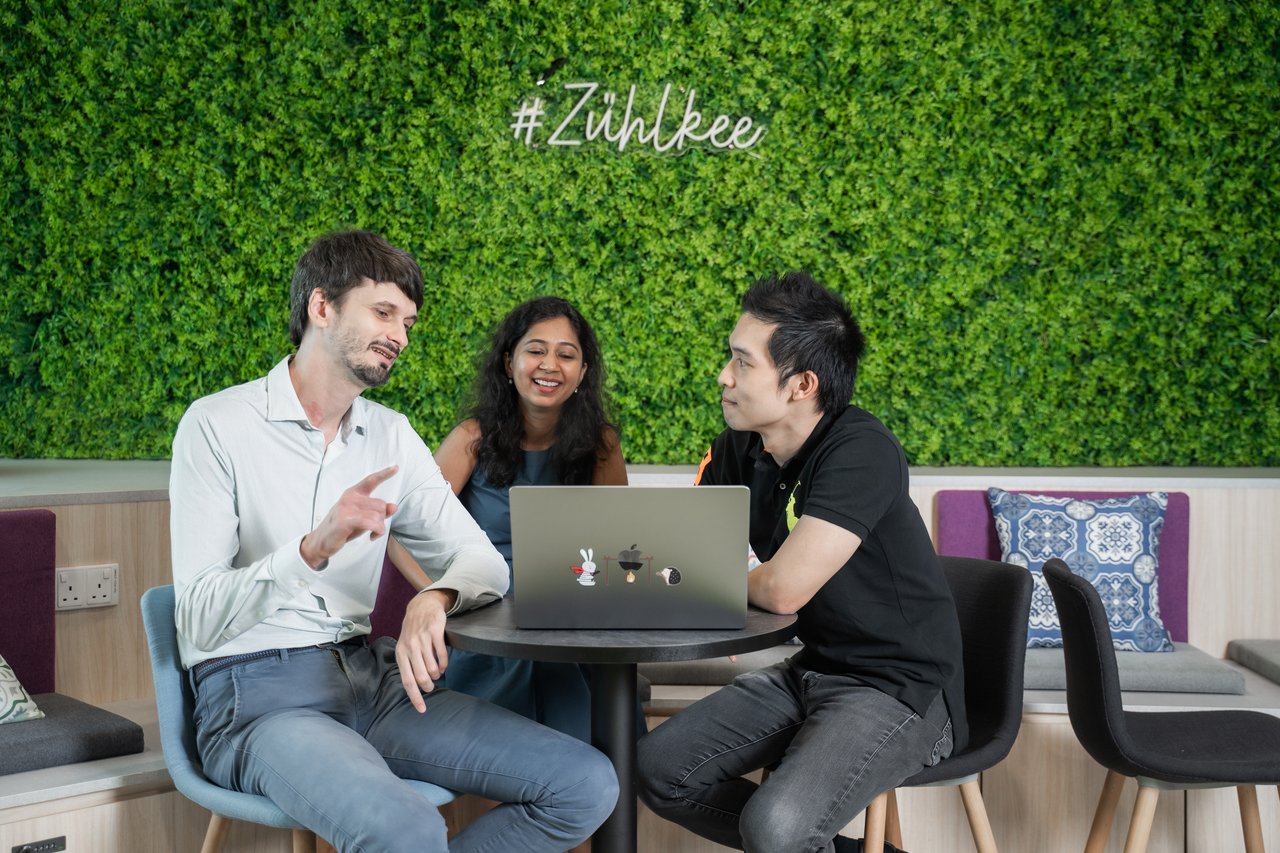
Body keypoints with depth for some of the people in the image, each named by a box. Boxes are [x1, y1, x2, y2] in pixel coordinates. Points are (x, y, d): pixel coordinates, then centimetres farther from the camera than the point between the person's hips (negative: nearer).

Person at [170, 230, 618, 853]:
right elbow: (200, 619, -12)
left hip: (370, 675, 7)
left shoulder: (391, 436, 13)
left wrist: (434, 599, -14)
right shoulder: (219, 425, -5)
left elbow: (482, 561, 10)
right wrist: (314, 549, -29)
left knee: (587, 786, -9)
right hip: (256, 691, -6)